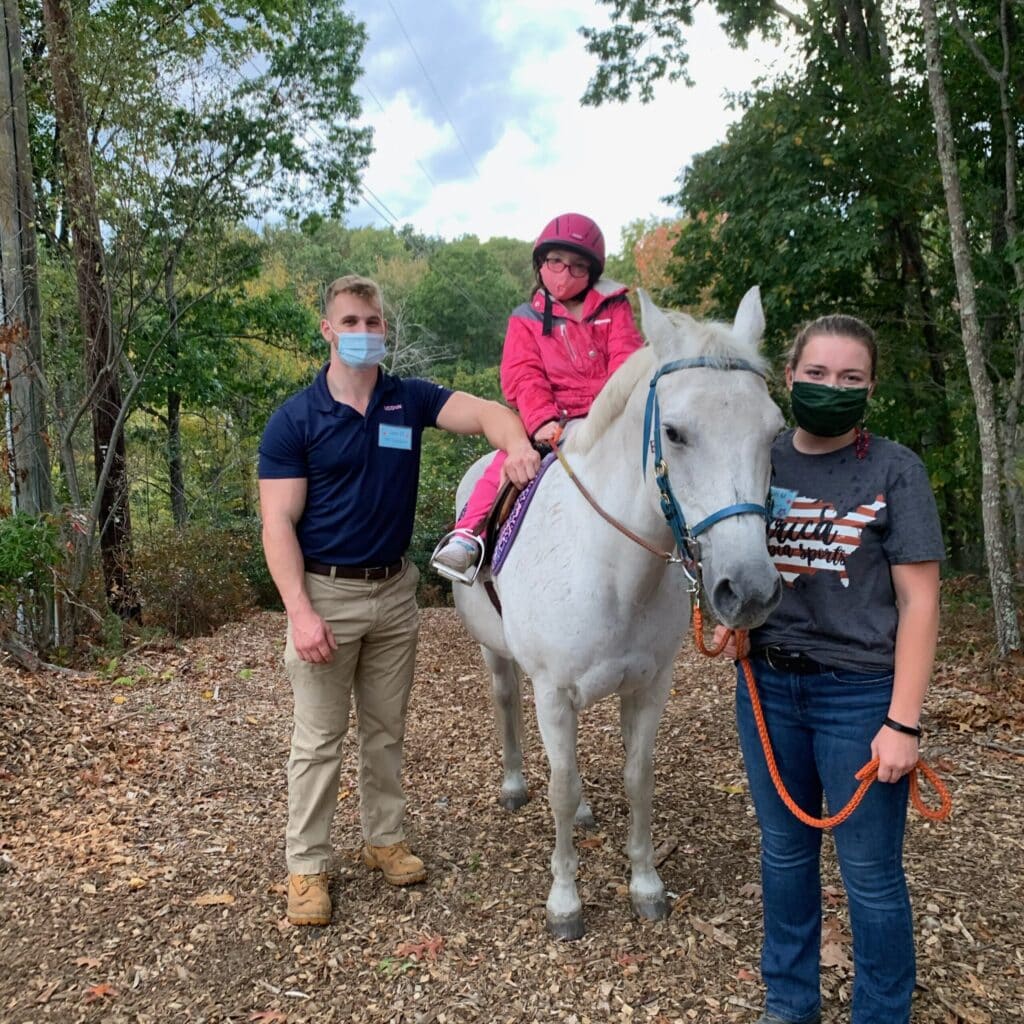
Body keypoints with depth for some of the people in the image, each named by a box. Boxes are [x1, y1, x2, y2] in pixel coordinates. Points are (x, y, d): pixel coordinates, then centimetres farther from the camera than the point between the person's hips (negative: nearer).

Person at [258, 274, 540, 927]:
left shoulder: (410, 401, 1)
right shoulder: (295, 420, -9)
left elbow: (483, 412, -14)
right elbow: (278, 524, -13)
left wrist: (518, 444, -37)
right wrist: (301, 614, -21)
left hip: (394, 588, 4)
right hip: (325, 591, -3)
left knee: (387, 728, 17)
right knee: (320, 738, 6)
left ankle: (385, 838, 34)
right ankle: (307, 866, 21)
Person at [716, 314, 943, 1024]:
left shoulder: (894, 470, -7)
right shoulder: (760, 461, 3)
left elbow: (919, 602, -10)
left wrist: (903, 723, -15)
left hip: (860, 693, -4)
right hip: (767, 685, 4)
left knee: (870, 873, 8)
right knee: (784, 852, 18)